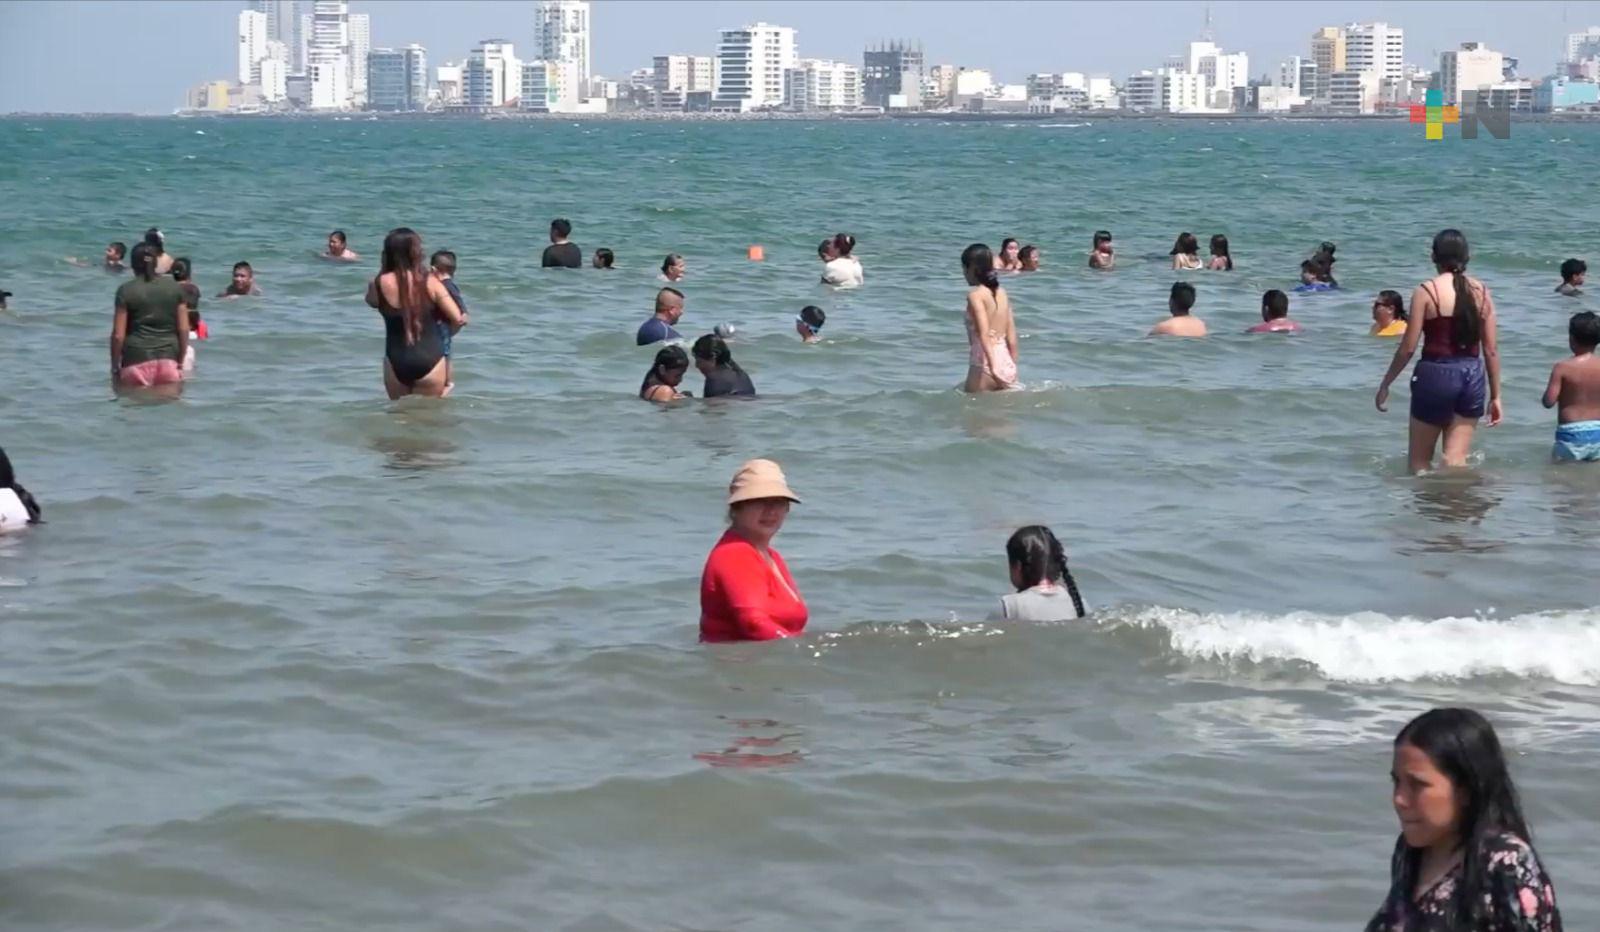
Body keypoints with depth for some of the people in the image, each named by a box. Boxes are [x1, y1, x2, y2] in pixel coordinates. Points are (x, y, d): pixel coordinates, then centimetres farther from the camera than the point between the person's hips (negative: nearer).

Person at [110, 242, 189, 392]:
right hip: (168, 360, 3)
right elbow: (184, 329, 4)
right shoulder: (174, 288, 6)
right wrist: (180, 362, 14)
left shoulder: (126, 291, -2)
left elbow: (118, 335, -5)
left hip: (137, 360, -3)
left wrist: (115, 367, 5)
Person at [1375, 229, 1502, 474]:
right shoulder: (1481, 292, 4)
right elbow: (1491, 349, 4)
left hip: (1436, 373, -4)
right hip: (1472, 376, 4)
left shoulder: (1426, 292, -8)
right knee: (1456, 460, 7)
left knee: (1419, 462, 11)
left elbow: (1408, 347, -8)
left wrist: (1385, 385, 3)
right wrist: (1495, 396, 11)